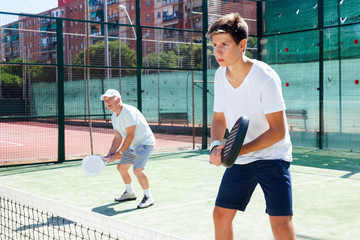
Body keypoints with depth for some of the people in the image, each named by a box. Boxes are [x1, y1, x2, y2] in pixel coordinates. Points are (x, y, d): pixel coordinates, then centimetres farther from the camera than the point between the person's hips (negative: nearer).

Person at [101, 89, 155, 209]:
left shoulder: (129, 112, -24)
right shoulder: (114, 117, 5)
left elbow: (130, 135, -26)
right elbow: (117, 138, 7)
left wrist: (120, 153, -21)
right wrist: (111, 154, -5)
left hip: (145, 143, -10)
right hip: (133, 146, 10)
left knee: (137, 169, -24)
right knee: (122, 167, 17)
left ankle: (148, 197, -8)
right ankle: (130, 193, 36)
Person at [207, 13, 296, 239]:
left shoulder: (265, 77, -22)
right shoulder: (220, 75, -1)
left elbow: (277, 131, -22)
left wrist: (238, 150, -31)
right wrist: (216, 146, -12)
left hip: (272, 157, -6)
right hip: (239, 160, 6)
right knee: (221, 214, 8)